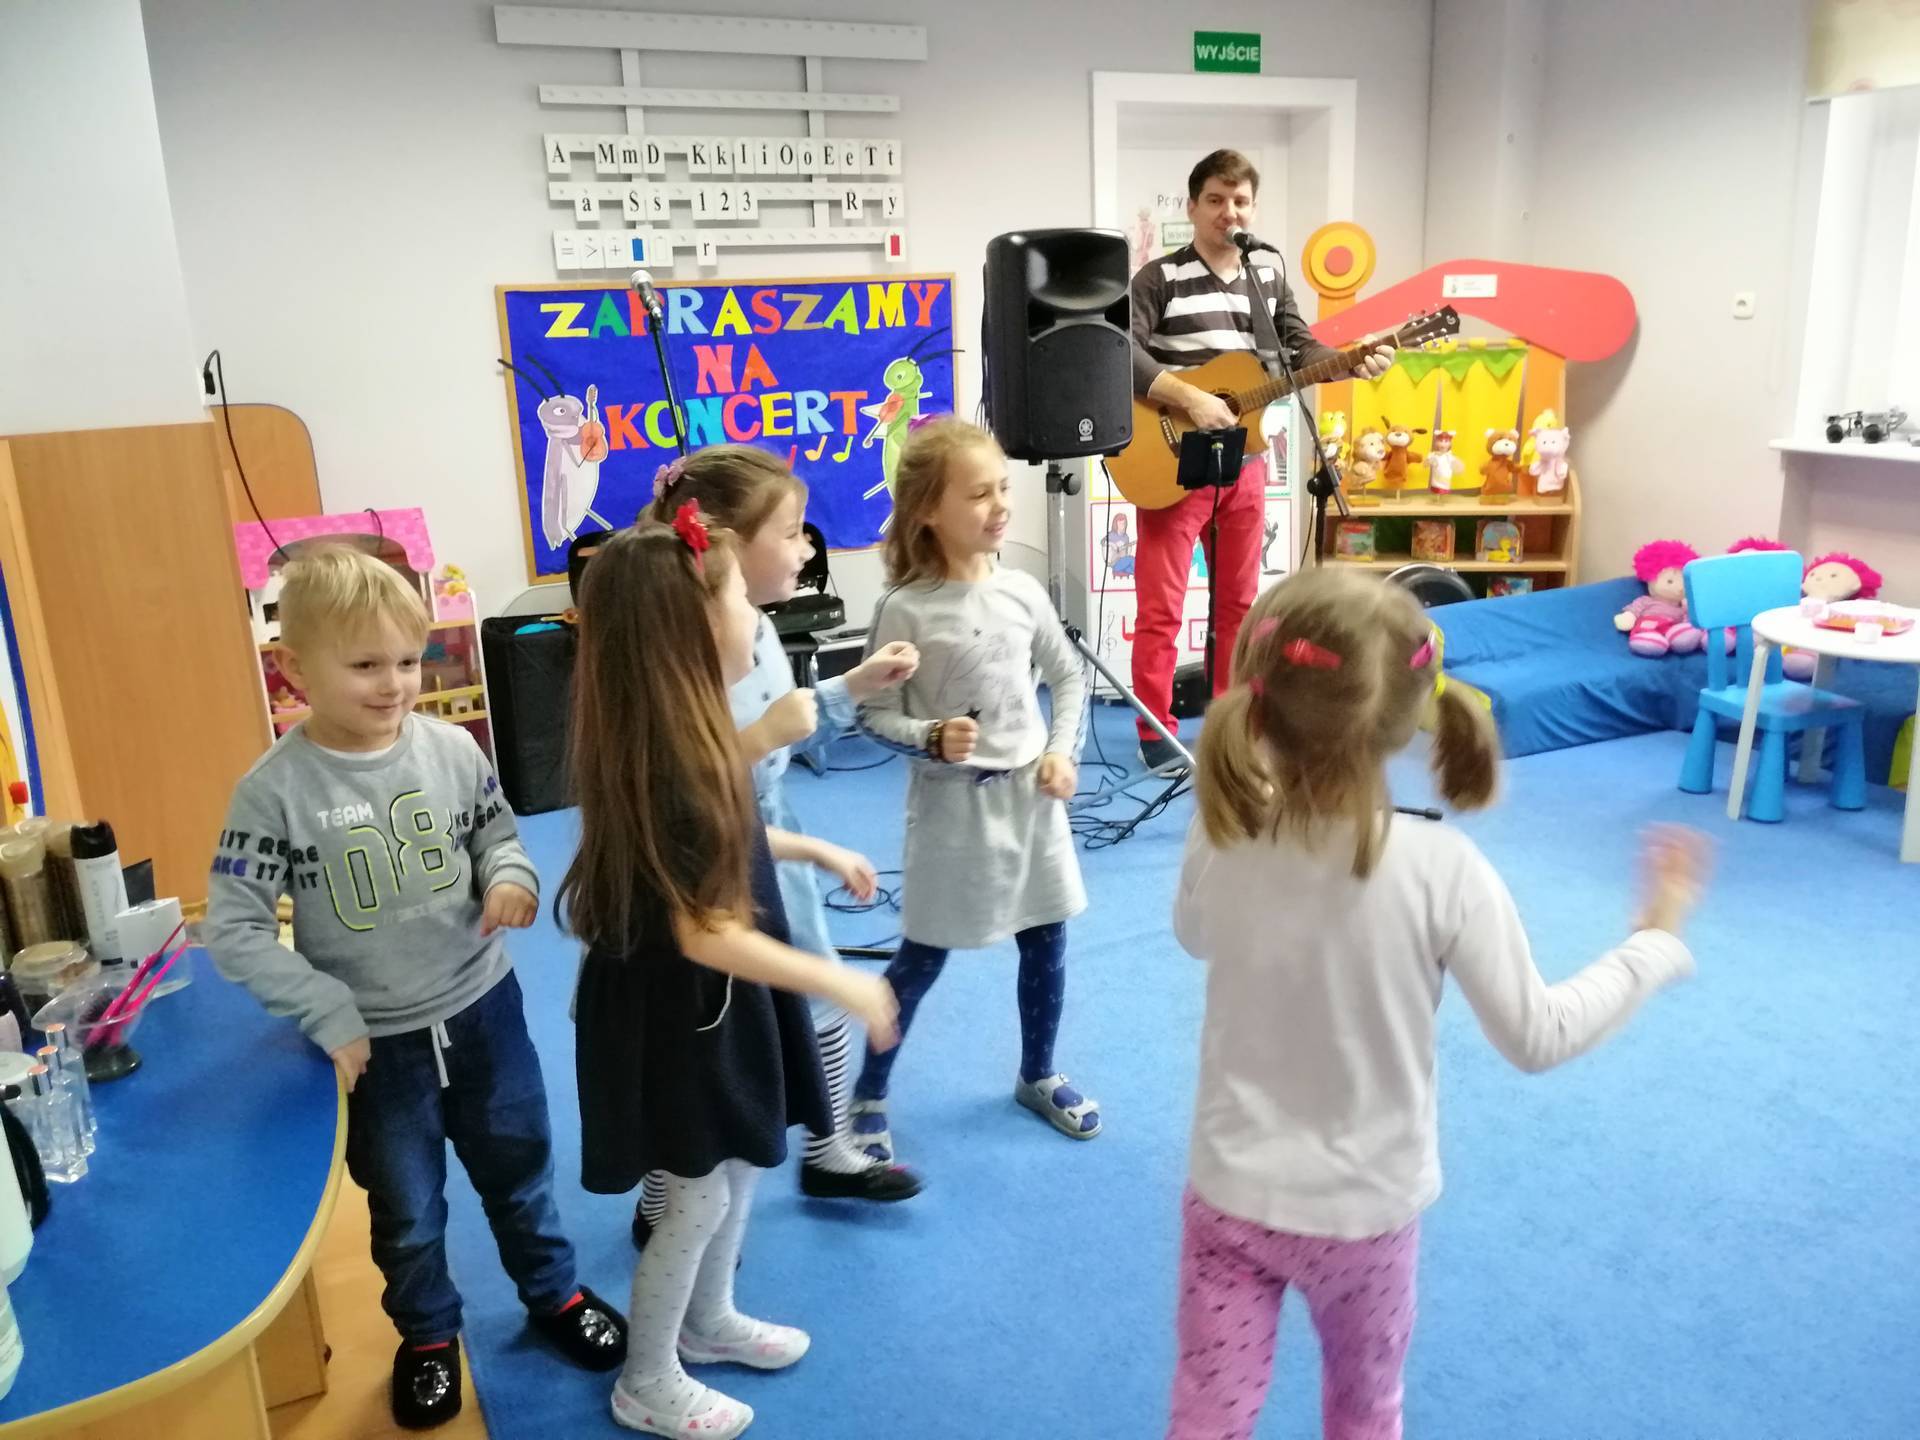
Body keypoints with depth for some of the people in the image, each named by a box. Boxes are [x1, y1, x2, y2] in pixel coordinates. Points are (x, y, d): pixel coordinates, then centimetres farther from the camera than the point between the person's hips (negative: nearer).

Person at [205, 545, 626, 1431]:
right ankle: (427, 1337, 47)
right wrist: (330, 1015, -18)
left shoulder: (452, 749, -11)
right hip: (379, 1043, -2)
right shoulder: (274, 790, -19)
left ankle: (554, 1294, 48)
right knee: (407, 1210, 20)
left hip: (483, 1010, 2)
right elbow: (232, 932, -15)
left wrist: (511, 877, -17)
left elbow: (500, 835, 5)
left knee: (519, 1172, 22)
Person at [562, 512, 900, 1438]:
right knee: (696, 1197, 9)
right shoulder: (665, 764, -31)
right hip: (678, 1014, -9)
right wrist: (840, 983, -24)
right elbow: (705, 933, -29)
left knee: (739, 1169, 24)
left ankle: (708, 1321, 47)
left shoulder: (689, 735, -2)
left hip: (717, 1006, 9)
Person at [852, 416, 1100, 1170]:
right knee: (923, 956, 6)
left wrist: (1063, 751, -1)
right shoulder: (905, 610, -14)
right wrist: (931, 738, -26)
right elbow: (875, 713, -9)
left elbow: (1069, 676, 10)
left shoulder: (1022, 591, -2)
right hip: (951, 801, -4)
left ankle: (1038, 1077, 38)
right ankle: (868, 1094, 26)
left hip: (1031, 793, 5)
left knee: (1046, 941, 15)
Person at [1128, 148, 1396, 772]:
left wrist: (1353, 361, -15)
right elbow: (1122, 353, -19)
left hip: (1243, 464, 6)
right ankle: (1157, 734, 7)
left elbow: (1300, 349, 5)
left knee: (1238, 600, 13)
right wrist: (1191, 400, -26)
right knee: (1161, 608, -3)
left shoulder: (1270, 280, 11)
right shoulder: (1159, 278, -6)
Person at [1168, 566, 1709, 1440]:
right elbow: (1538, 1038, -13)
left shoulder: (1219, 843, -19)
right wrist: (1656, 940, 0)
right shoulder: (1442, 872, -24)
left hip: (1230, 1195, 0)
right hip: (1367, 1209, 0)